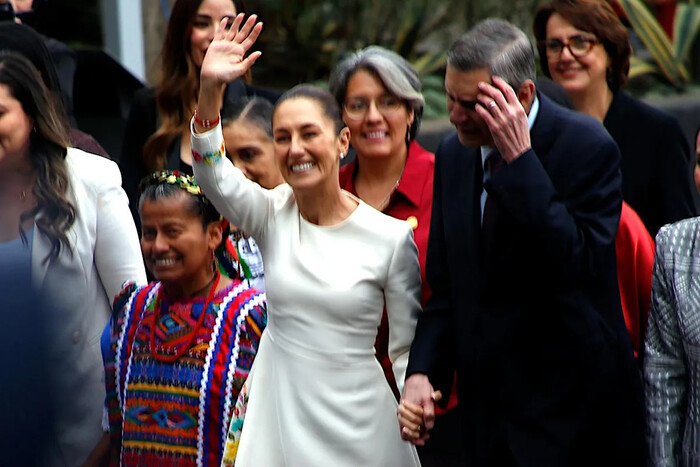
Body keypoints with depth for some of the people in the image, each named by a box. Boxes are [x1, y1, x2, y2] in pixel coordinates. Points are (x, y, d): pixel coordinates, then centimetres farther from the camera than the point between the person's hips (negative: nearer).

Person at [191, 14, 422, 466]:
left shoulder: (392, 236, -6)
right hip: (280, 416, 2)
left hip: (360, 424, -2)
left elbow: (407, 348, 1)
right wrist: (210, 89, -32)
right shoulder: (272, 216, 0)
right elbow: (213, 177, -19)